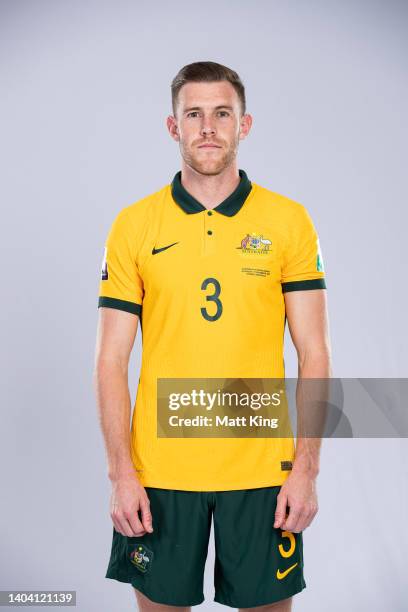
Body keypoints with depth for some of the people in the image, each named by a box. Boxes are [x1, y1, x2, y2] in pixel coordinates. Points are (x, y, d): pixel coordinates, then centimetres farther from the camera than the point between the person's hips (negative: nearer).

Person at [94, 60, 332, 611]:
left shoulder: (289, 221, -1)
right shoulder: (133, 225, 0)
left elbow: (314, 355, -1)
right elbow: (111, 360, -1)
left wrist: (307, 469, -7)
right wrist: (121, 473, -7)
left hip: (262, 468, 0)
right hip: (159, 470, 0)